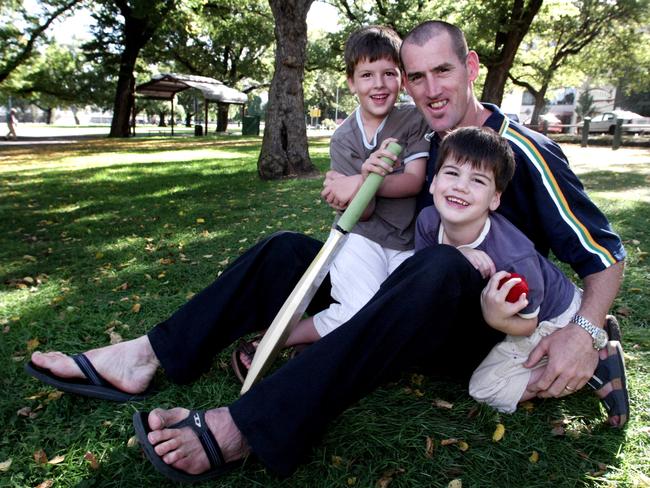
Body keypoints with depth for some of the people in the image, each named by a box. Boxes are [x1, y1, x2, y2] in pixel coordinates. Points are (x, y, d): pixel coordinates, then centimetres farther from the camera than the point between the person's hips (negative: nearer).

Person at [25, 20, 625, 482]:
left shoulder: (524, 153, -12)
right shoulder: (430, 145, 7)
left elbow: (606, 254, -9)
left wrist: (584, 330, -26)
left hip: (480, 334, -6)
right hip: (416, 307, 6)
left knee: (441, 267, -40)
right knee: (288, 251, -5)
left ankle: (242, 429, -43)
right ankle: (145, 357, -11)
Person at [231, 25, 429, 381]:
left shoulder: (414, 120, 1)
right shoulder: (343, 139, 0)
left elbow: (415, 181, -11)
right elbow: (362, 213, -8)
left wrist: (360, 183, -26)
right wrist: (368, 175, -32)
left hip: (406, 244, 2)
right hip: (361, 236, -2)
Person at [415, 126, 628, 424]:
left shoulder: (514, 258, -39)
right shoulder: (428, 220, -24)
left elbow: (527, 324, -23)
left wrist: (496, 319, -45)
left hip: (556, 317, -6)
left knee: (485, 386, -10)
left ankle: (594, 363, 0)